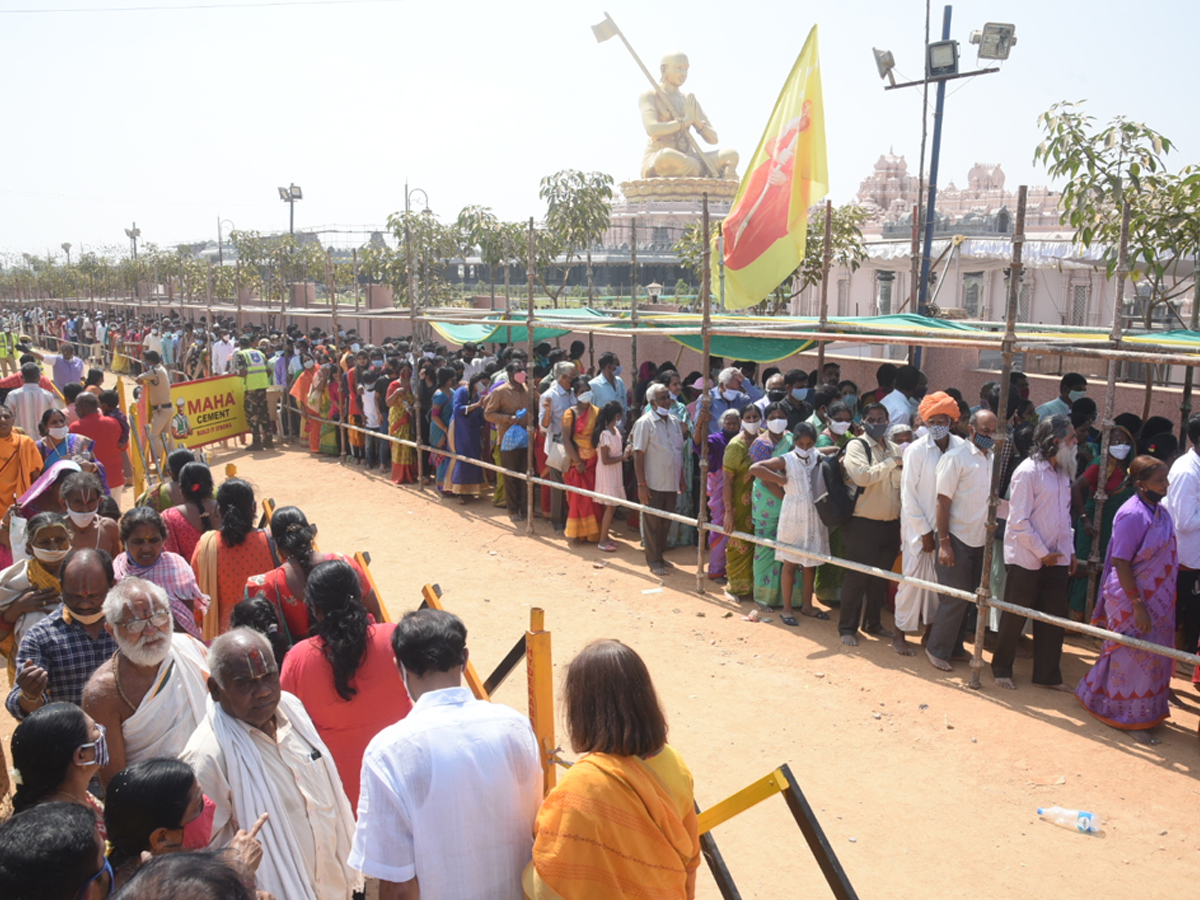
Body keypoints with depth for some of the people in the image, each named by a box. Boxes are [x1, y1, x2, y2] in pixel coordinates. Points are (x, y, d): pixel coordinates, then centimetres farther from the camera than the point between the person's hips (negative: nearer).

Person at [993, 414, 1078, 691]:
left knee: (1054, 617, 10)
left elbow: (1065, 515, 17)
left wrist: (1070, 550, 10)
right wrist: (1042, 553, -14)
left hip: (1056, 558, 7)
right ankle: (1001, 668, 22)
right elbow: (1019, 521, -17)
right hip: (1027, 559, -7)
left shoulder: (1062, 472, 9)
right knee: (1014, 617, 6)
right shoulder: (1028, 471, -15)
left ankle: (1048, 675, 22)